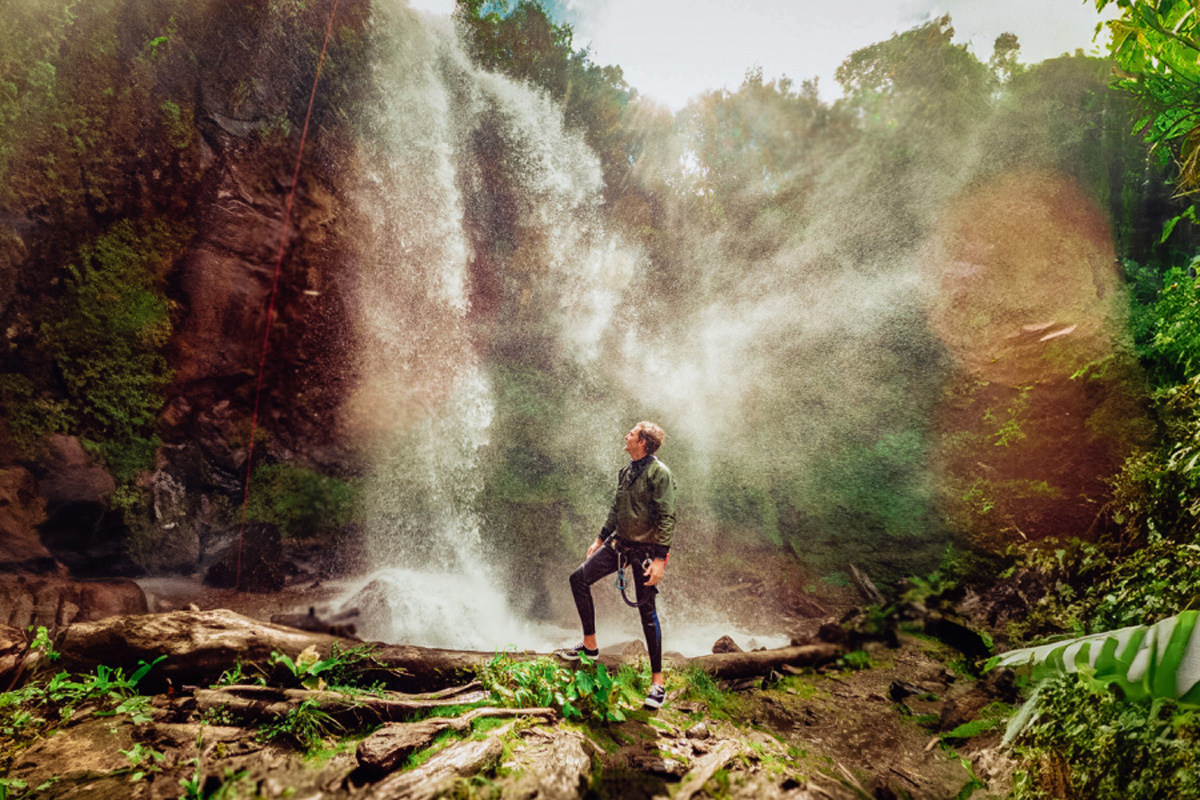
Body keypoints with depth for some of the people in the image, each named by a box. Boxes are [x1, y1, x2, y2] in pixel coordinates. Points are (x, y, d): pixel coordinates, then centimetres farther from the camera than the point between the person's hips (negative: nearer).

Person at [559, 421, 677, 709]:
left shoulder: (659, 473, -16)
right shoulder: (626, 471, 9)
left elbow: (668, 518, -20)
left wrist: (660, 559, -25)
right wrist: (600, 539, 22)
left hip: (646, 549, -8)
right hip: (619, 543, 8)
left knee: (647, 610, -4)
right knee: (579, 579, 4)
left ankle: (657, 681, 8)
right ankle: (590, 645, 18)